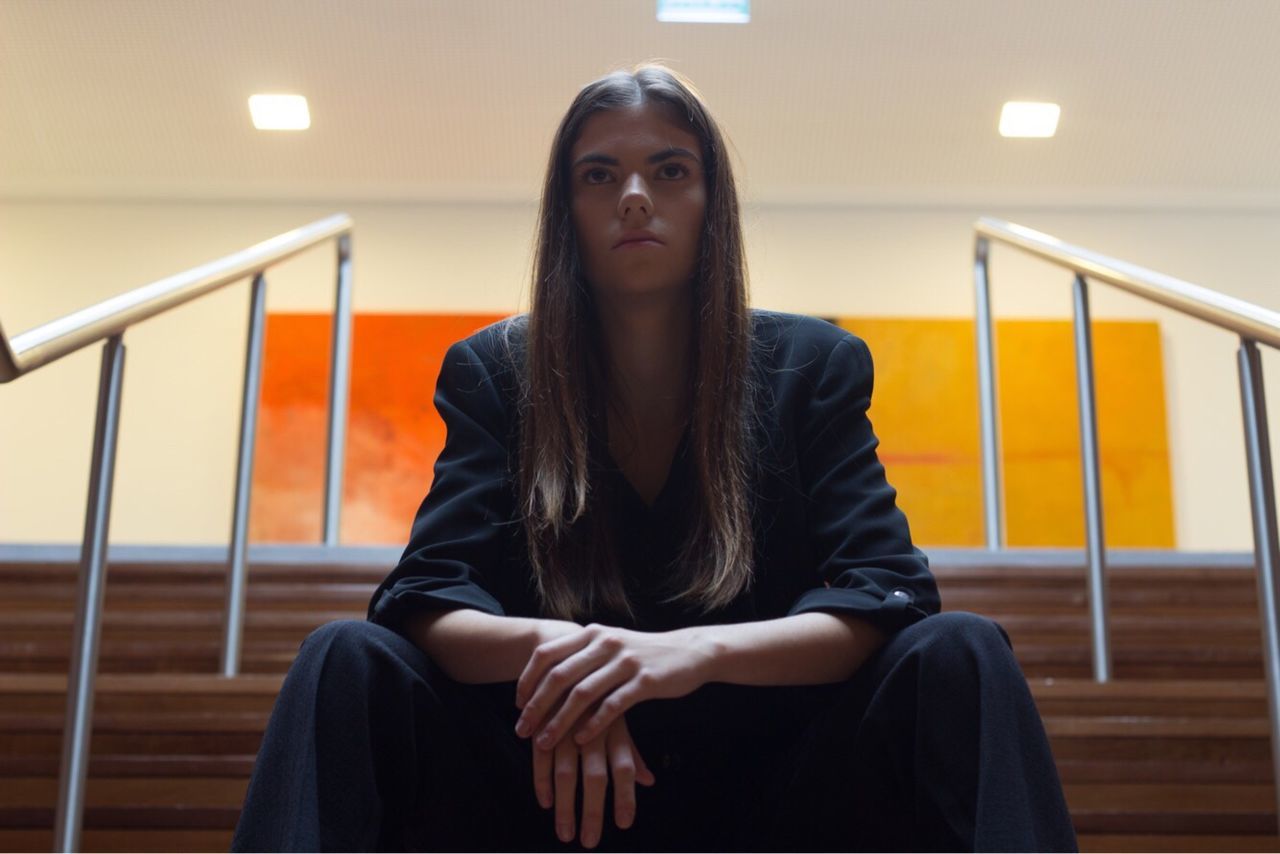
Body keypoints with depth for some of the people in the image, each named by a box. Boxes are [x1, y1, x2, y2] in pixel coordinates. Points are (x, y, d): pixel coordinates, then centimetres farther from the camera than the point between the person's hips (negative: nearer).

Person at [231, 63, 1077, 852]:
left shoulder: (814, 366, 2)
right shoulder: (494, 373, 3)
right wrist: (545, 651, -33)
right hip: (562, 781, 1)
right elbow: (427, 596, -8)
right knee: (348, 661, -25)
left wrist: (700, 650, -31)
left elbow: (885, 593, -11)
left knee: (959, 655, -28)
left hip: (767, 786, 0)